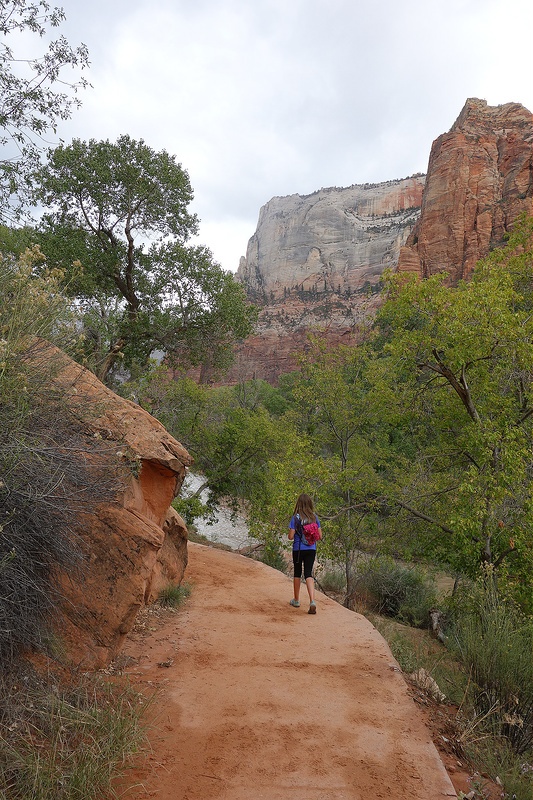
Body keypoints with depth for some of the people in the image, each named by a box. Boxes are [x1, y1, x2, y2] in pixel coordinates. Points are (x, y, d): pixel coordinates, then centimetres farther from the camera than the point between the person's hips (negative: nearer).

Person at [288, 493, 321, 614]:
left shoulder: (296, 518, -12)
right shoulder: (314, 517, -2)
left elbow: (291, 536, -12)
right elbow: (319, 535, 2)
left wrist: (292, 535, 10)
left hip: (298, 549, -2)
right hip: (311, 549, 2)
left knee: (297, 573, 14)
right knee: (308, 574, 1)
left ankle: (296, 600, 27)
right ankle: (312, 601, -17)